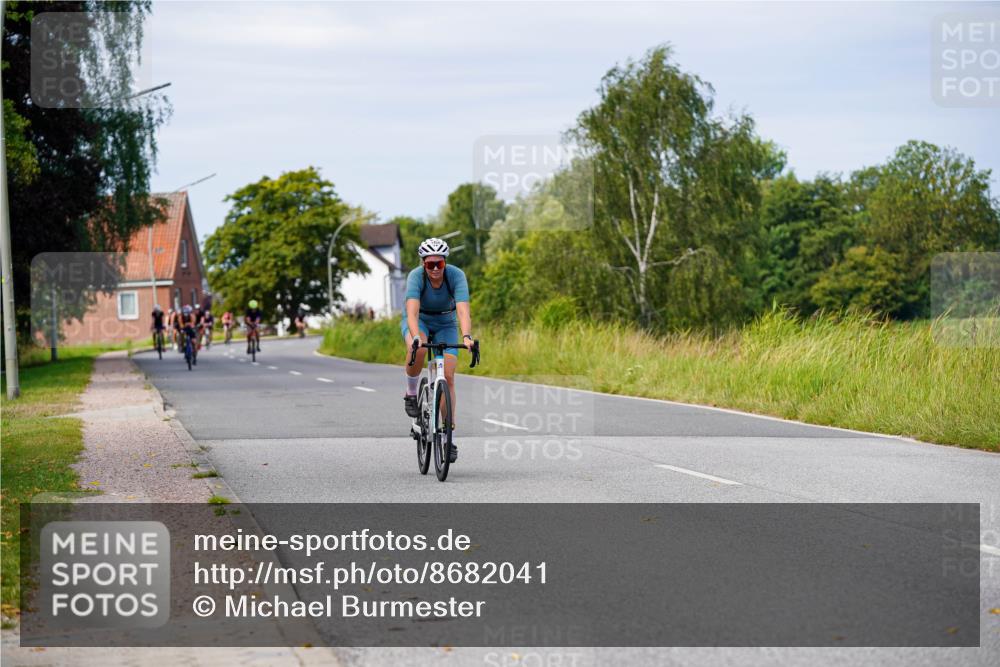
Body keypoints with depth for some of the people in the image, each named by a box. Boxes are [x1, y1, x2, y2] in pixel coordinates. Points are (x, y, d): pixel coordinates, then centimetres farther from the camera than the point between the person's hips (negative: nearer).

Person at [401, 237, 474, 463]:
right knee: (418, 349, -37)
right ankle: (411, 393, -11)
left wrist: (467, 337, -56)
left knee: (448, 377, -13)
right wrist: (415, 337, -59)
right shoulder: (416, 276, -29)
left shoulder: (456, 275, -27)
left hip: (445, 323, 1)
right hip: (419, 320, -1)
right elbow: (412, 311, -42)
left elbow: (463, 310, -39)